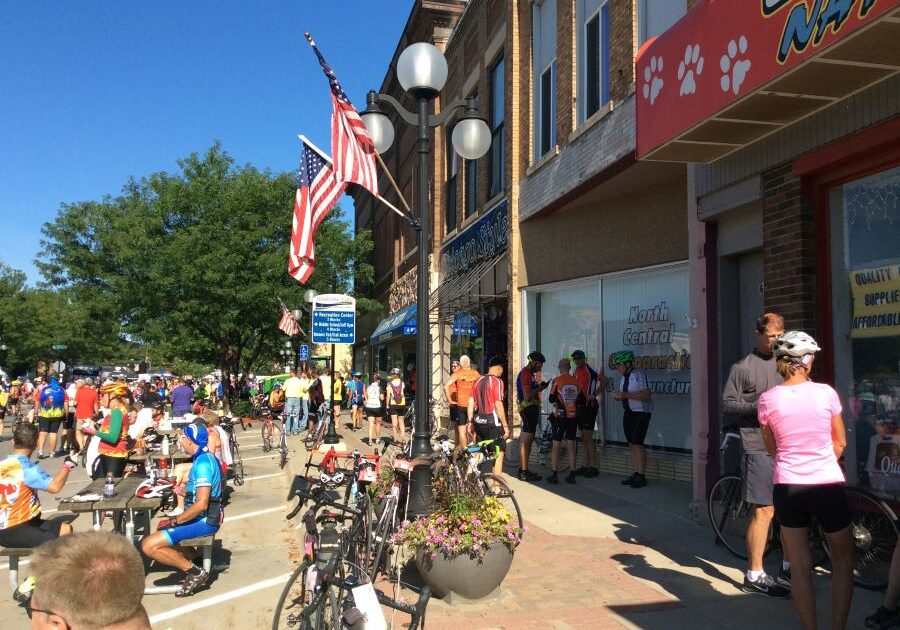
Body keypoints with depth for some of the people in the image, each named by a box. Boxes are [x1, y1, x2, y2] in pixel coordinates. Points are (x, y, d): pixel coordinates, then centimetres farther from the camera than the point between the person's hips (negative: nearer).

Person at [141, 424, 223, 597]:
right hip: (204, 517, 10)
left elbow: (201, 505, -27)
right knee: (162, 526, 28)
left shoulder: (202, 463, -21)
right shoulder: (206, 458, 10)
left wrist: (175, 521, -15)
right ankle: (193, 560, 15)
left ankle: (194, 572, -9)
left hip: (204, 521, -10)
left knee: (149, 545, -15)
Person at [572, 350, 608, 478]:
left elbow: (605, 381, -22)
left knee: (588, 437, -8)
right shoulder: (576, 372, 14)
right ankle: (586, 465, 18)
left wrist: (594, 395, -22)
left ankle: (594, 467, -2)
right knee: (583, 437, 11)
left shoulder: (590, 370, -12)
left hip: (589, 406, -9)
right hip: (580, 406, 9)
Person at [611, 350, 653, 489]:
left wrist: (625, 395, -26)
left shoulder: (638, 375, -15)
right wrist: (618, 396, 0)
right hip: (629, 413, 9)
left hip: (641, 413, -9)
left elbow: (646, 395, -23)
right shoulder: (624, 378, 11)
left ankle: (641, 476, -4)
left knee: (637, 443, -11)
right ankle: (636, 474, 16)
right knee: (631, 444, 9)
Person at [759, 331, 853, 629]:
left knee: (800, 566, 11)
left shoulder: (767, 399, -4)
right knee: (843, 562, 17)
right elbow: (840, 443, 6)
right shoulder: (826, 393, -7)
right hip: (827, 485, -1)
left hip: (787, 487, 1)